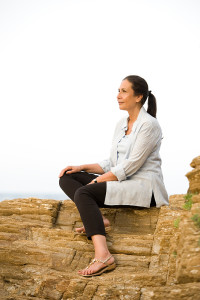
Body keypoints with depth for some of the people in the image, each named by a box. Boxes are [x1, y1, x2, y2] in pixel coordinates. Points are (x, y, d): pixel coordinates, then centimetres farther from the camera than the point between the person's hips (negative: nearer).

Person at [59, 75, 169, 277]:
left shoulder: (149, 125, -10)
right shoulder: (121, 124, 16)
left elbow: (130, 166, -17)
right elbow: (112, 164, 17)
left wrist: (96, 181, -16)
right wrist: (82, 168, 4)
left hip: (143, 187, -9)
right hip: (122, 184, 9)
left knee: (83, 193, -29)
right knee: (67, 178, -1)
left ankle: (103, 256, -37)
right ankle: (98, 220, -18)